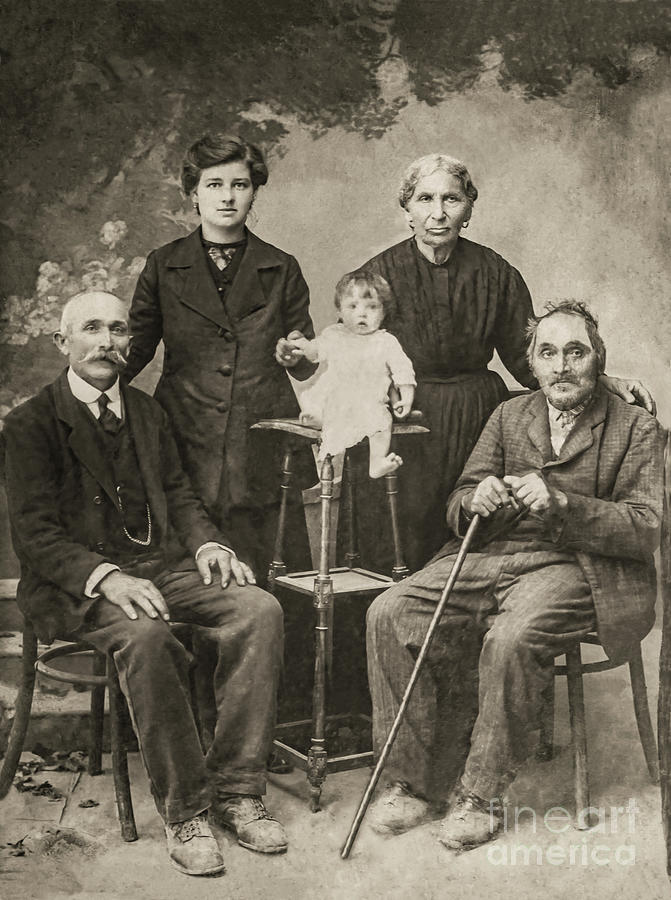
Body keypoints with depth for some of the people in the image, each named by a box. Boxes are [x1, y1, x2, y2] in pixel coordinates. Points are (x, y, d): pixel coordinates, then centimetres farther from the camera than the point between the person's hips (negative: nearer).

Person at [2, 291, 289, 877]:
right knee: (145, 636, -37)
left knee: (260, 609, -21)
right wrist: (105, 576, -25)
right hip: (78, 587, -5)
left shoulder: (147, 412, 18)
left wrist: (207, 544, -3)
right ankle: (184, 810, -21)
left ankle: (236, 789, -15)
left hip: (162, 566, 5)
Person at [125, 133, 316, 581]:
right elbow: (134, 349, 13)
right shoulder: (164, 266, 9)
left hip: (264, 448, 0)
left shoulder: (281, 269, 10)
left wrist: (297, 354, -11)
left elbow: (307, 368, 12)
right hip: (186, 441, 0)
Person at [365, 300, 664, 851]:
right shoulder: (509, 416, 16)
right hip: (493, 554, 5)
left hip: (578, 567, -4)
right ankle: (415, 782, -7)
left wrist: (560, 502, -21)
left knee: (511, 638, -35)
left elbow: (645, 530, -8)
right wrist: (476, 500, -11)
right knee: (390, 614, -17)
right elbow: (458, 505, 15)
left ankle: (483, 795, -14)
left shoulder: (636, 428, 3)